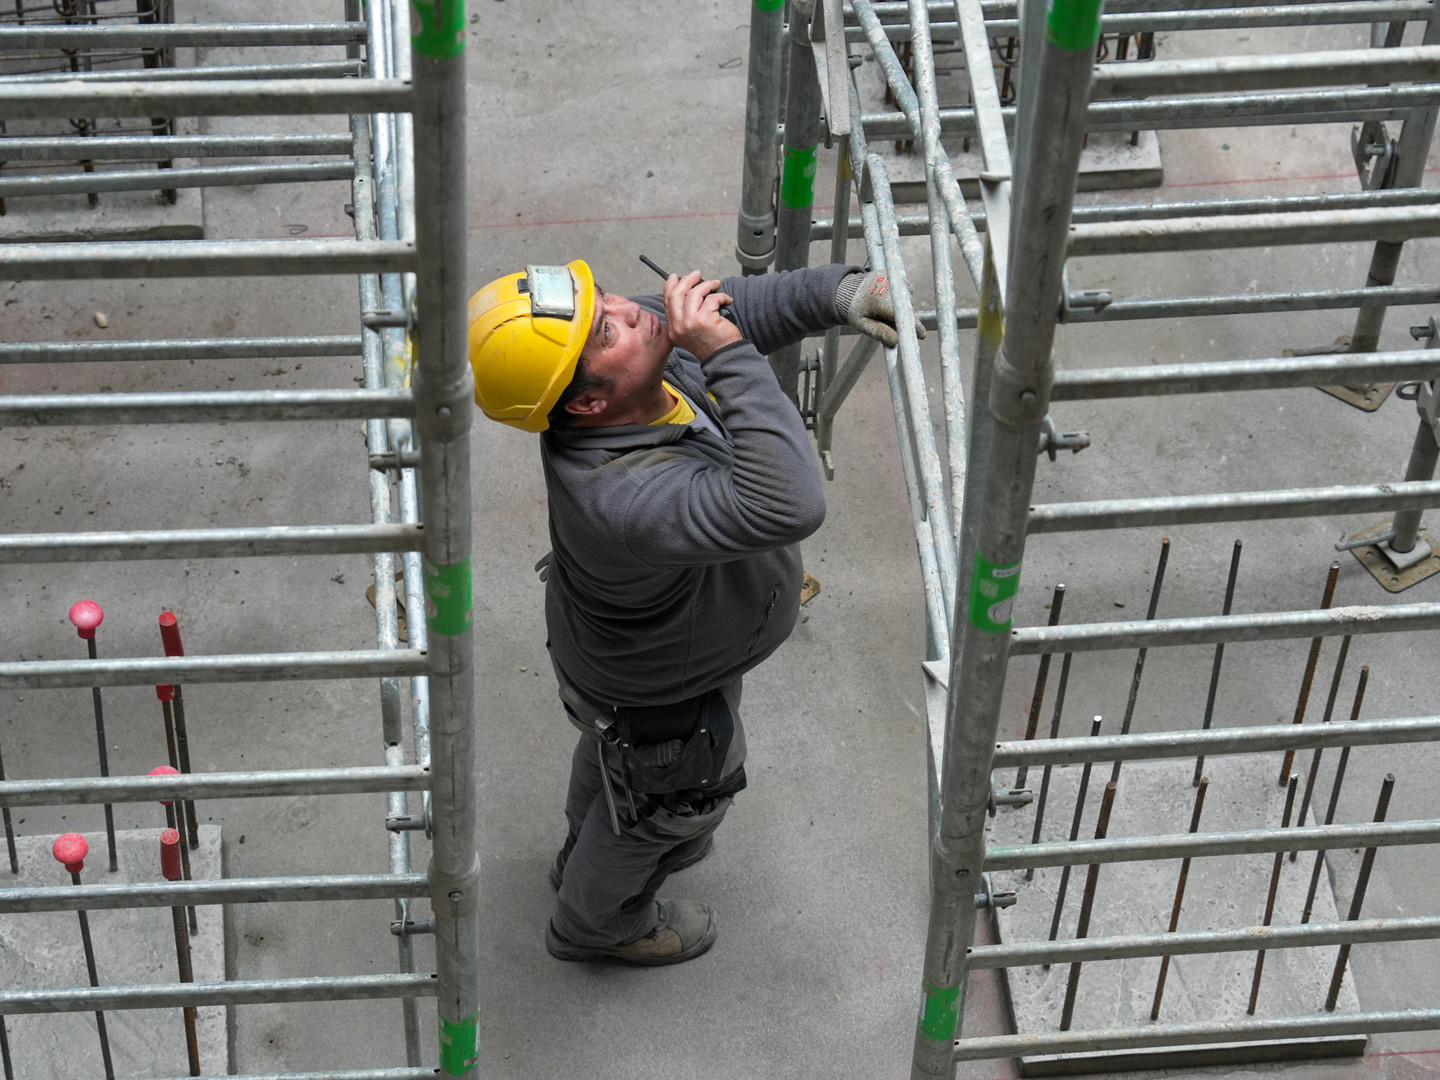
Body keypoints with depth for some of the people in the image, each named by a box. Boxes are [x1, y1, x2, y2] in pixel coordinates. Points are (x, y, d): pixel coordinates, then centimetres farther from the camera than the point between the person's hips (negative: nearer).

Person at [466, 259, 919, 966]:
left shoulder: (645, 340, -28)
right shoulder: (620, 496, -52)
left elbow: (736, 307, -11)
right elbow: (788, 506, -61)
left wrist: (843, 292, -26)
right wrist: (726, 355, -59)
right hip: (654, 694, -7)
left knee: (613, 759, 37)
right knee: (679, 798, 27)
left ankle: (585, 855, 72)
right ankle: (599, 922, 59)